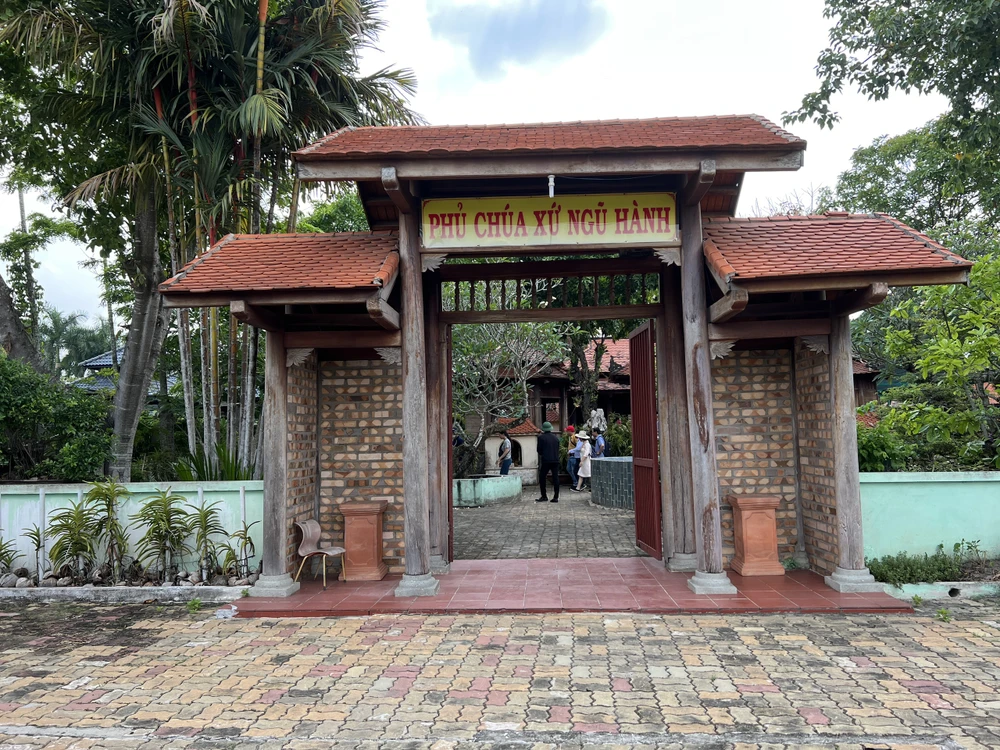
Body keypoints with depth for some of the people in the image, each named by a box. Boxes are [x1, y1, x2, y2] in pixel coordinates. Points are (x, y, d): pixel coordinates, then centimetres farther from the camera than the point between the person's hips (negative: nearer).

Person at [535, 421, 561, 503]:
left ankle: (544, 496, 6)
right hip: (555, 460, 4)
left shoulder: (541, 437, -5)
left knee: (542, 478, 7)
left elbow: (539, 450, -2)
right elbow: (558, 449, 13)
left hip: (546, 461, -4)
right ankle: (556, 497, 4)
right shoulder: (556, 438, 9)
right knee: (555, 478, 4)